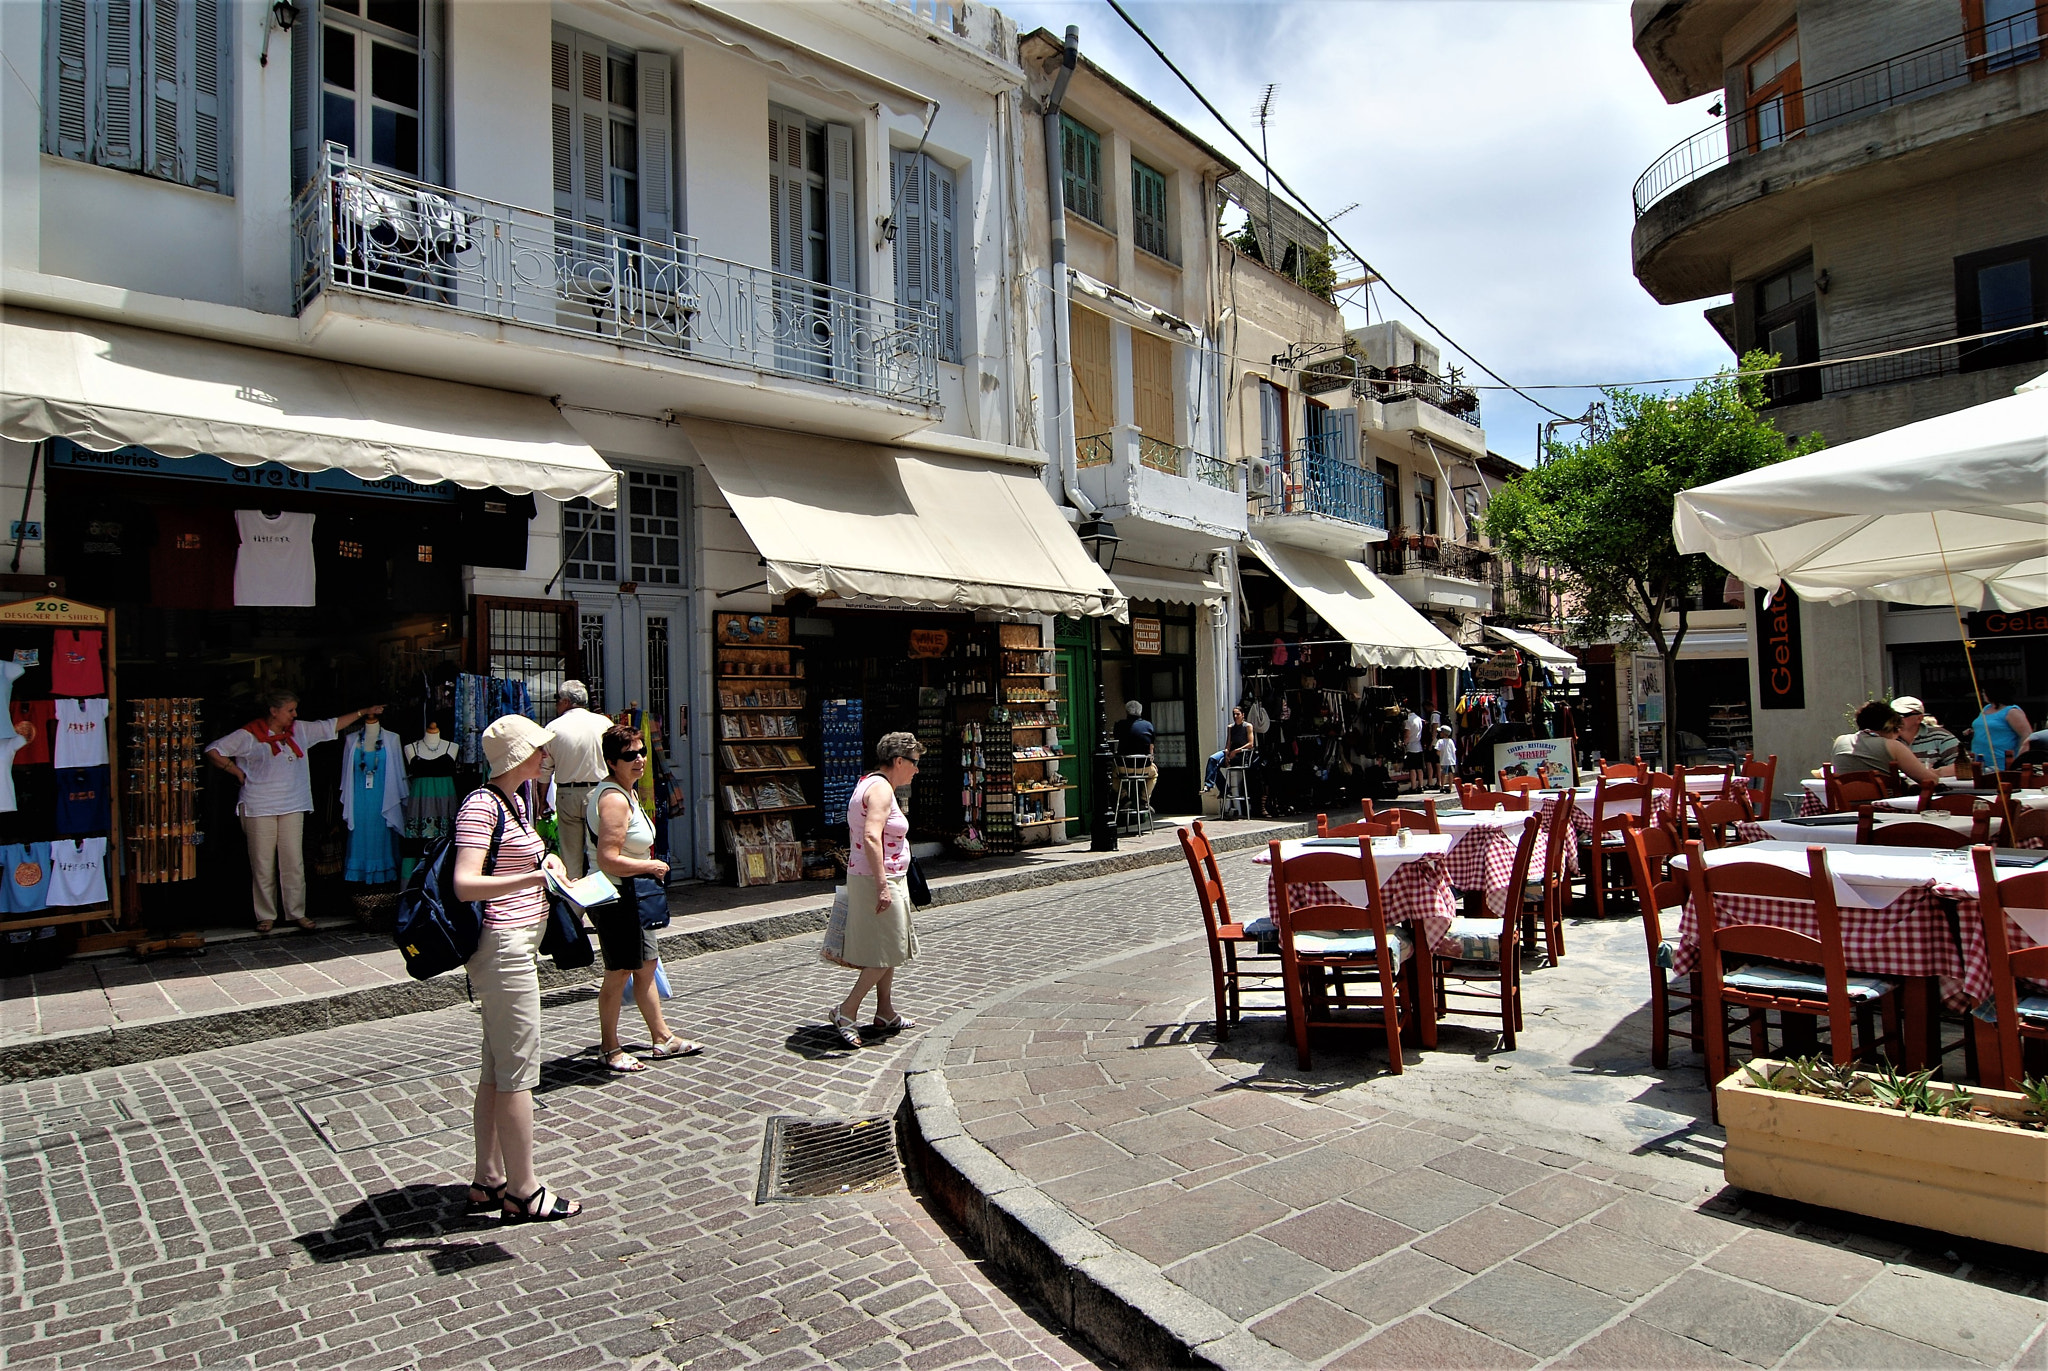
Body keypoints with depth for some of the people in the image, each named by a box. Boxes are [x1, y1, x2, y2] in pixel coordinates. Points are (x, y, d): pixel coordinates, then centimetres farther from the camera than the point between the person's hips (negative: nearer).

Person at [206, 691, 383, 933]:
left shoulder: (300, 730, 10)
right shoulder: (248, 735, -3)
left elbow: (332, 725, 18)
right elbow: (212, 751, 0)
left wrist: (363, 712, 14)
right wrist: (238, 772, -4)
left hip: (293, 807, 4)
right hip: (259, 809, -4)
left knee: (294, 863, 2)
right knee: (263, 865, 2)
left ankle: (296, 913, 8)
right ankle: (266, 916, 10)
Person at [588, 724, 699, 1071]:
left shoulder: (625, 792, 10)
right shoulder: (615, 799, -23)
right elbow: (608, 861, -29)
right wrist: (653, 867, -16)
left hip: (632, 897, 11)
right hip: (616, 898, -11)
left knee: (646, 965, 17)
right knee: (619, 973, 2)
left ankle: (662, 1038, 28)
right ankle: (609, 1048, 18)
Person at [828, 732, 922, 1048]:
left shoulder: (869, 783, 14)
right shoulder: (881, 788, -17)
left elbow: (858, 833, 22)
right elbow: (871, 837, -29)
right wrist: (882, 886, -30)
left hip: (874, 878, 10)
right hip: (880, 880, -10)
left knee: (888, 949, 17)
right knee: (887, 952, -3)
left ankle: (885, 1013, 25)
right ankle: (846, 1010, 1)